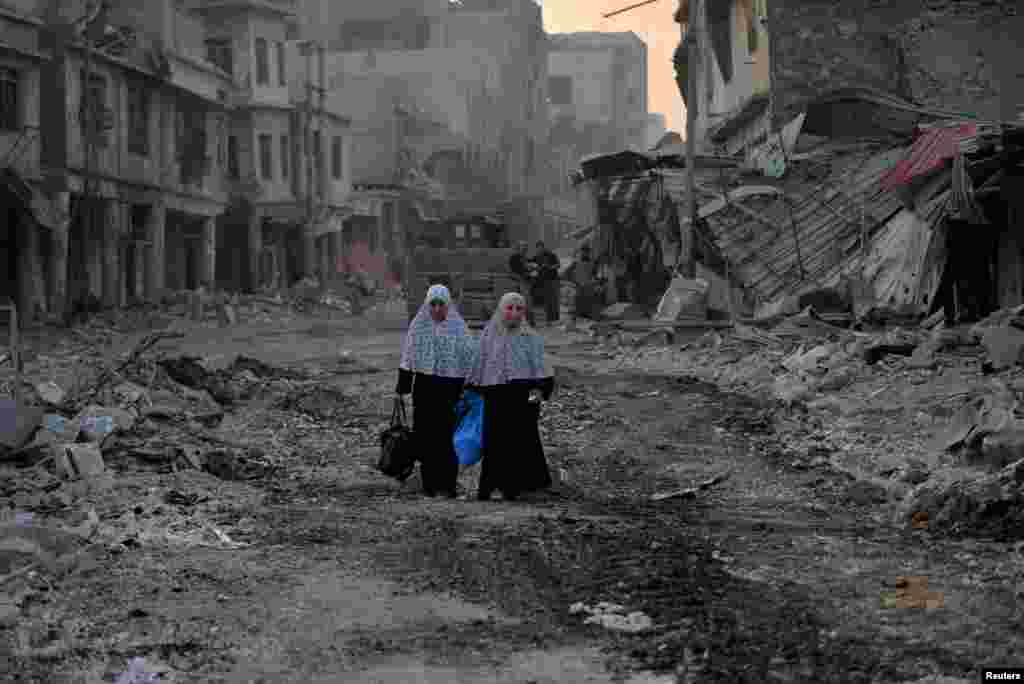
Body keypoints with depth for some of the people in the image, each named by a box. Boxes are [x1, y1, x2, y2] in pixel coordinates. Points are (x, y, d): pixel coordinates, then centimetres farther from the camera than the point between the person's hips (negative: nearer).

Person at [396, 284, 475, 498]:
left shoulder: (458, 327, 3)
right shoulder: (418, 326, 7)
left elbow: (468, 360, 3)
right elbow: (407, 360, 9)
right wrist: (402, 388, 4)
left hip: (449, 391, -2)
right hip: (424, 390, 2)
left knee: (448, 438, -7)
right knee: (426, 438, 1)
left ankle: (448, 484, -2)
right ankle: (429, 483, 8)